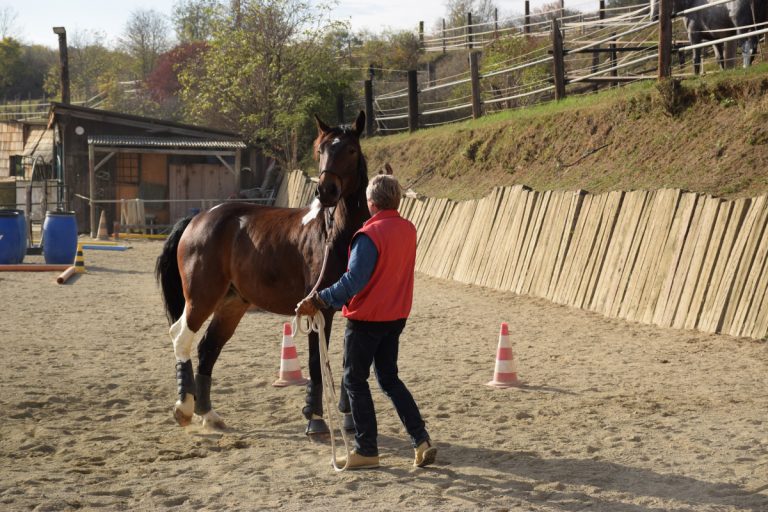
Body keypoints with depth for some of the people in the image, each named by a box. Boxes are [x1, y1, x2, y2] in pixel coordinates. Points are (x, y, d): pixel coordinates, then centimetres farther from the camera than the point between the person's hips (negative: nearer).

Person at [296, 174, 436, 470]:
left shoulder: (370, 234, -21)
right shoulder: (409, 230, 3)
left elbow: (354, 281, -26)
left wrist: (317, 301, -22)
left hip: (366, 318, -7)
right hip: (396, 316, 7)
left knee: (355, 381, 7)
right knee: (389, 379, 17)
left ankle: (367, 450, 10)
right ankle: (421, 441, 8)